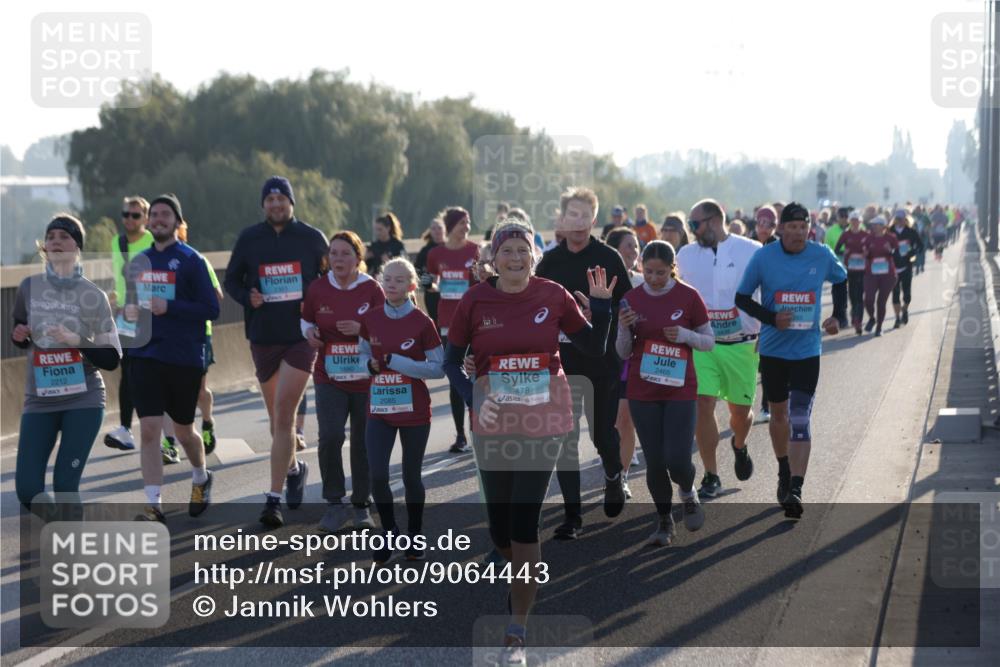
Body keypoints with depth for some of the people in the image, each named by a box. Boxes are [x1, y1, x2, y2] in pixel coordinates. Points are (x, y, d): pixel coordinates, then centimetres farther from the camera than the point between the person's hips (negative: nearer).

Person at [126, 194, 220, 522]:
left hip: (185, 359, -3)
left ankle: (201, 478, 41)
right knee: (149, 430, -8)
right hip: (145, 356, 3)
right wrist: (129, 310, 0)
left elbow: (211, 309, -10)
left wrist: (170, 307, -21)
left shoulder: (191, 260, -6)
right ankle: (153, 506, -6)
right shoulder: (139, 261, 10)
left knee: (183, 431, 12)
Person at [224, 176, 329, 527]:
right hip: (263, 337, 3)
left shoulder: (312, 238, 0)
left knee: (284, 416, -11)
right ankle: (293, 468, 42)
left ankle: (274, 497, -10)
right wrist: (247, 297, -8)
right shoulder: (249, 238, 4)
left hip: (302, 336, -3)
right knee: (276, 416, 16)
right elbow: (231, 279, 12)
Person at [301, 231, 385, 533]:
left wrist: (362, 329, -18)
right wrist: (309, 332, -5)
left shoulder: (371, 289, -4)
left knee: (363, 444, 7)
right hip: (329, 378, 1)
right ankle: (335, 504, -3)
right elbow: (307, 320, 17)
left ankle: (361, 506, 23)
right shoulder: (318, 288, 1)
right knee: (330, 437, -15)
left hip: (367, 380, 0)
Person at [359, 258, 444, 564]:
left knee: (411, 476, 9)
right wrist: (371, 364, -9)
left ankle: (414, 537, 27)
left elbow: (438, 367, -9)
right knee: (377, 475, -7)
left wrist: (395, 361, -18)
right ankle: (389, 535, 13)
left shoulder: (422, 323, -9)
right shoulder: (370, 319, 1)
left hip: (414, 412, -2)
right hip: (379, 410, 2)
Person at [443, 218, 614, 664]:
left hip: (543, 421, -1)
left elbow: (594, 349, 4)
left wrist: (601, 305, -10)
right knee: (499, 526, 10)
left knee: (524, 522, -7)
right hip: (493, 423, 2)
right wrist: (472, 398, -13)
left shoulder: (553, 296, -5)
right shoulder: (475, 301, -6)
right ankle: (526, 578, 44)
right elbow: (452, 361, 2)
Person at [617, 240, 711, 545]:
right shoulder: (631, 299, 0)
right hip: (642, 392, 2)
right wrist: (624, 329, -15)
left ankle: (688, 493, 25)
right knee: (655, 462, 2)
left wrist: (685, 335, -17)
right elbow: (624, 353, 5)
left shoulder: (688, 296, -5)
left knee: (677, 460, -10)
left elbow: (709, 341, 2)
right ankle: (664, 522, 21)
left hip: (680, 390, -2)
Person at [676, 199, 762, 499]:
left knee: (741, 409, 10)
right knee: (702, 406, -11)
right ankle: (711, 476, 0)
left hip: (741, 346, -1)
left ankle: (739, 446, 45)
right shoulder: (686, 255, 5)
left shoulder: (752, 251, -5)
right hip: (701, 345, 1)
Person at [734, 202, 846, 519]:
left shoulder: (822, 256, -4)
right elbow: (741, 297, -1)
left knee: (799, 418, -12)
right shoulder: (763, 257, -8)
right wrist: (771, 318, -16)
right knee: (778, 412, 15)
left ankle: (795, 490, -18)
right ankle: (784, 472, 38)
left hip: (807, 350, -1)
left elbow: (843, 282, 16)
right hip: (773, 349, 1)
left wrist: (837, 317, 2)